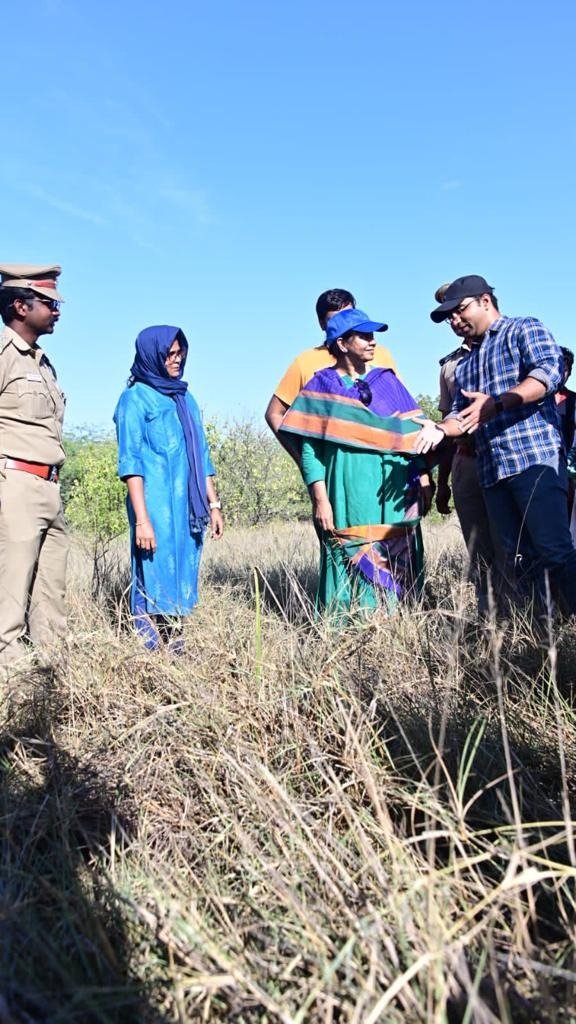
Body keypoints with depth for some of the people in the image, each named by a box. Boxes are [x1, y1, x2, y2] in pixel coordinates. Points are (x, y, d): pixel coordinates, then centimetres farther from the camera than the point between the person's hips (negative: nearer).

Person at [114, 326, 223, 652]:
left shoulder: (186, 398, 17)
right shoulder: (136, 398, -2)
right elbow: (131, 462, -9)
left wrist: (213, 505, 13)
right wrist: (142, 519, -17)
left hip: (188, 509, 7)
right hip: (156, 508, -6)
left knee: (181, 581, 9)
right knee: (155, 581, -4)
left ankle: (176, 650, 17)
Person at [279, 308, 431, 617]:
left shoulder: (387, 380, 14)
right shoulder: (320, 387, 4)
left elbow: (412, 433, 12)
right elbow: (309, 448, -2)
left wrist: (424, 479, 4)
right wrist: (320, 498, -10)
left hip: (393, 498, 3)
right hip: (349, 500, -3)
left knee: (396, 576, 5)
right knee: (351, 576, -1)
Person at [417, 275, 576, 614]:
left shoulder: (525, 329, 6)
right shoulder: (466, 365, 27)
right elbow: (462, 412, 19)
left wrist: (497, 402, -24)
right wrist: (440, 429, -3)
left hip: (536, 458, -7)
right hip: (492, 471, 7)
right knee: (518, 560, 5)